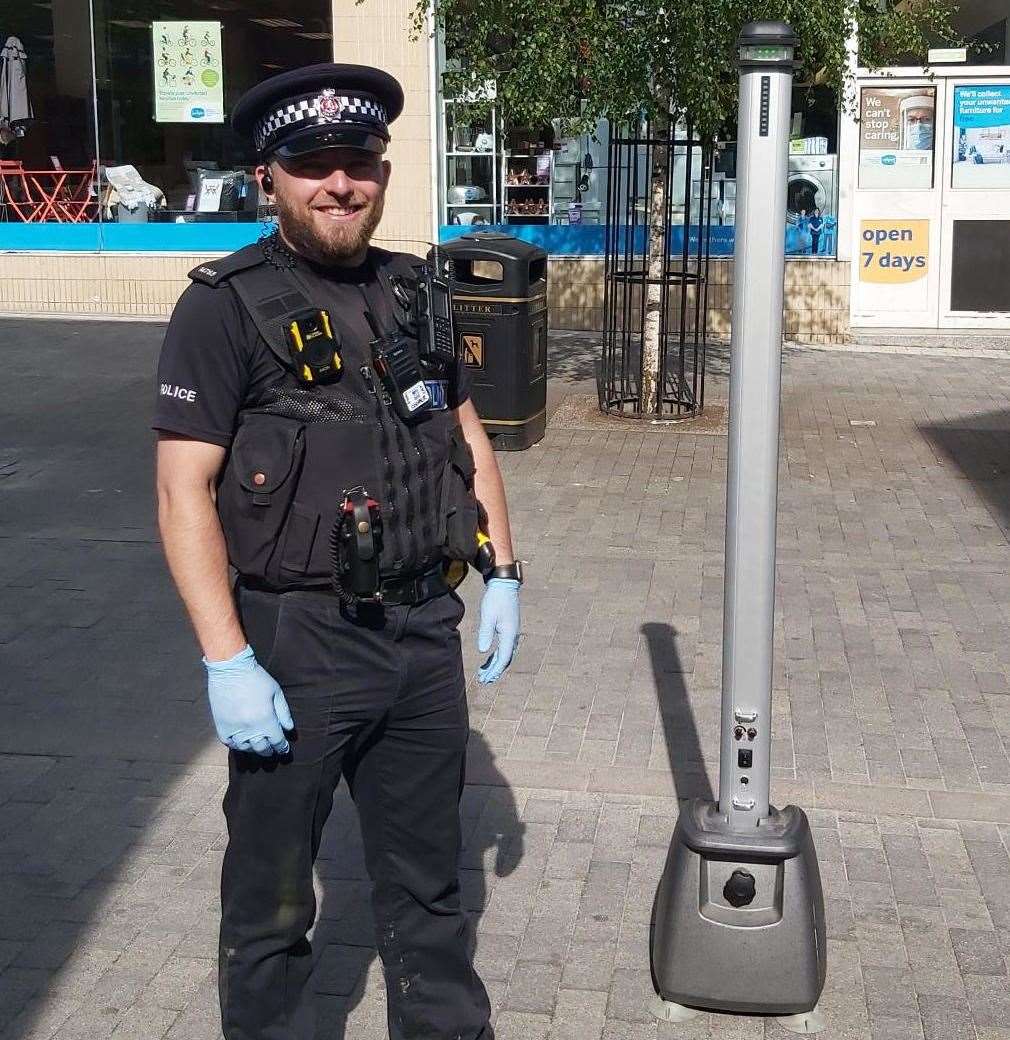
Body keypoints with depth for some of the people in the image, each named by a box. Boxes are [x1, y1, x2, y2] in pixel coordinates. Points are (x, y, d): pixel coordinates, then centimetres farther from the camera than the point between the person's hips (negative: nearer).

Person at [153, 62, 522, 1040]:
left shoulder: (416, 292, 7)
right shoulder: (225, 307, -11)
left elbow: (468, 436, 16)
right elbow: (184, 492, -15)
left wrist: (502, 572, 9)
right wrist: (228, 662, -20)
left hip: (425, 631, 6)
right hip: (298, 644, -5)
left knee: (427, 883, 22)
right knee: (271, 900, 10)